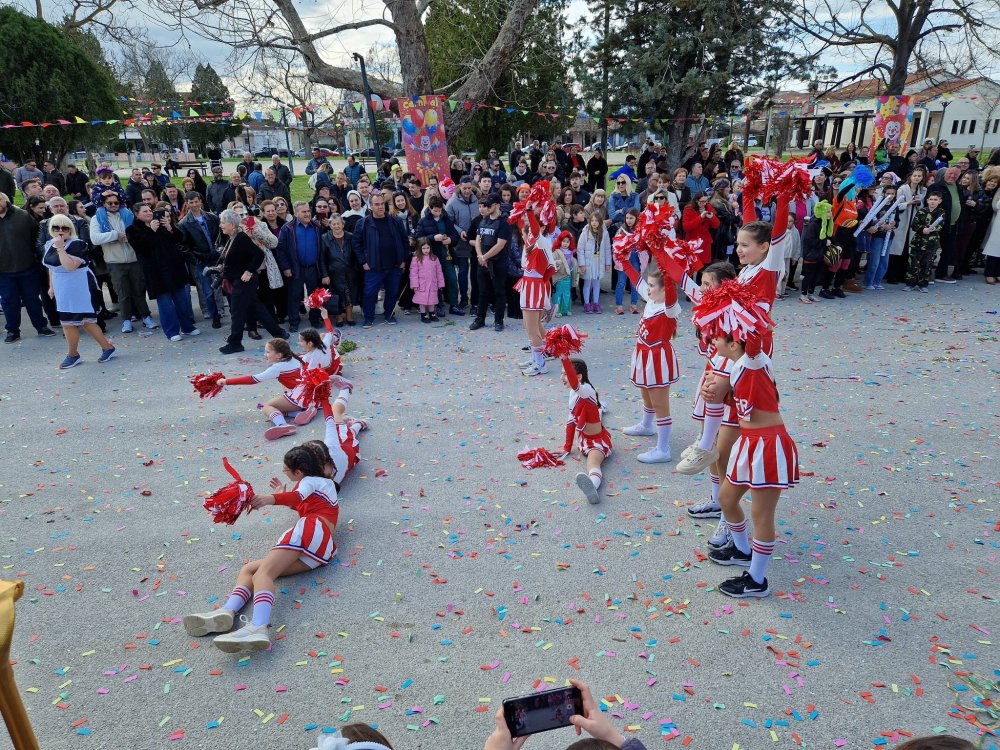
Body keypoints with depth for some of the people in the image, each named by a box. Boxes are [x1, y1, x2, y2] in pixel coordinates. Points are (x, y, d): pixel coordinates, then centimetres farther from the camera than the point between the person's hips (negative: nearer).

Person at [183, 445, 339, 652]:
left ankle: (258, 628, -52)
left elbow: (298, 496, -13)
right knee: (248, 569, 3)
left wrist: (272, 499, -30)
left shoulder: (309, 481, 12)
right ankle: (226, 612, -26)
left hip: (311, 528, -8)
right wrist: (282, 494, 59)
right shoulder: (325, 482, 39)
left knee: (263, 572, -24)